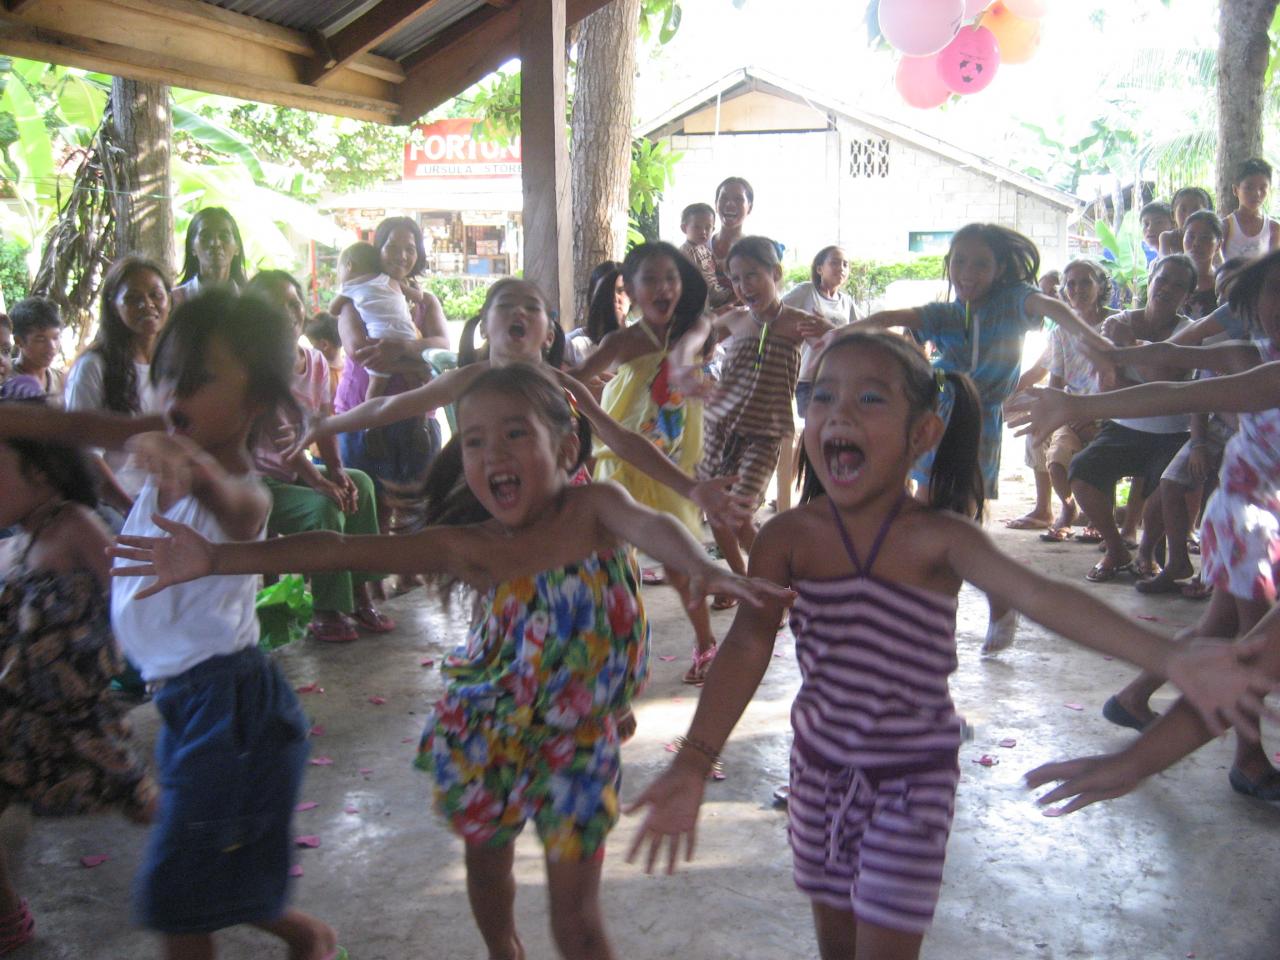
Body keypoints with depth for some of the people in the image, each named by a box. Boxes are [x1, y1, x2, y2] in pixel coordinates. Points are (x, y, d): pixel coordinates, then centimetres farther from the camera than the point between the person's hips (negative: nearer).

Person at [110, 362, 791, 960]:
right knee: (486, 866, 26)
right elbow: (338, 550, -18)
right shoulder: (470, 550, -13)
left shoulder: (594, 507, -16)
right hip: (484, 732, 3)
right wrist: (215, 558, -23)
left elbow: (652, 525, -37)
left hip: (577, 740, -3)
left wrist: (705, 568, -60)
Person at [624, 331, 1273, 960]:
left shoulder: (938, 537, -17)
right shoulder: (788, 537, -11)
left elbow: (1043, 598, -29)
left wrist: (1173, 659, -42)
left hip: (913, 776, -2)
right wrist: (692, 764, -25)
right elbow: (747, 645, -16)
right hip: (821, 764, 3)